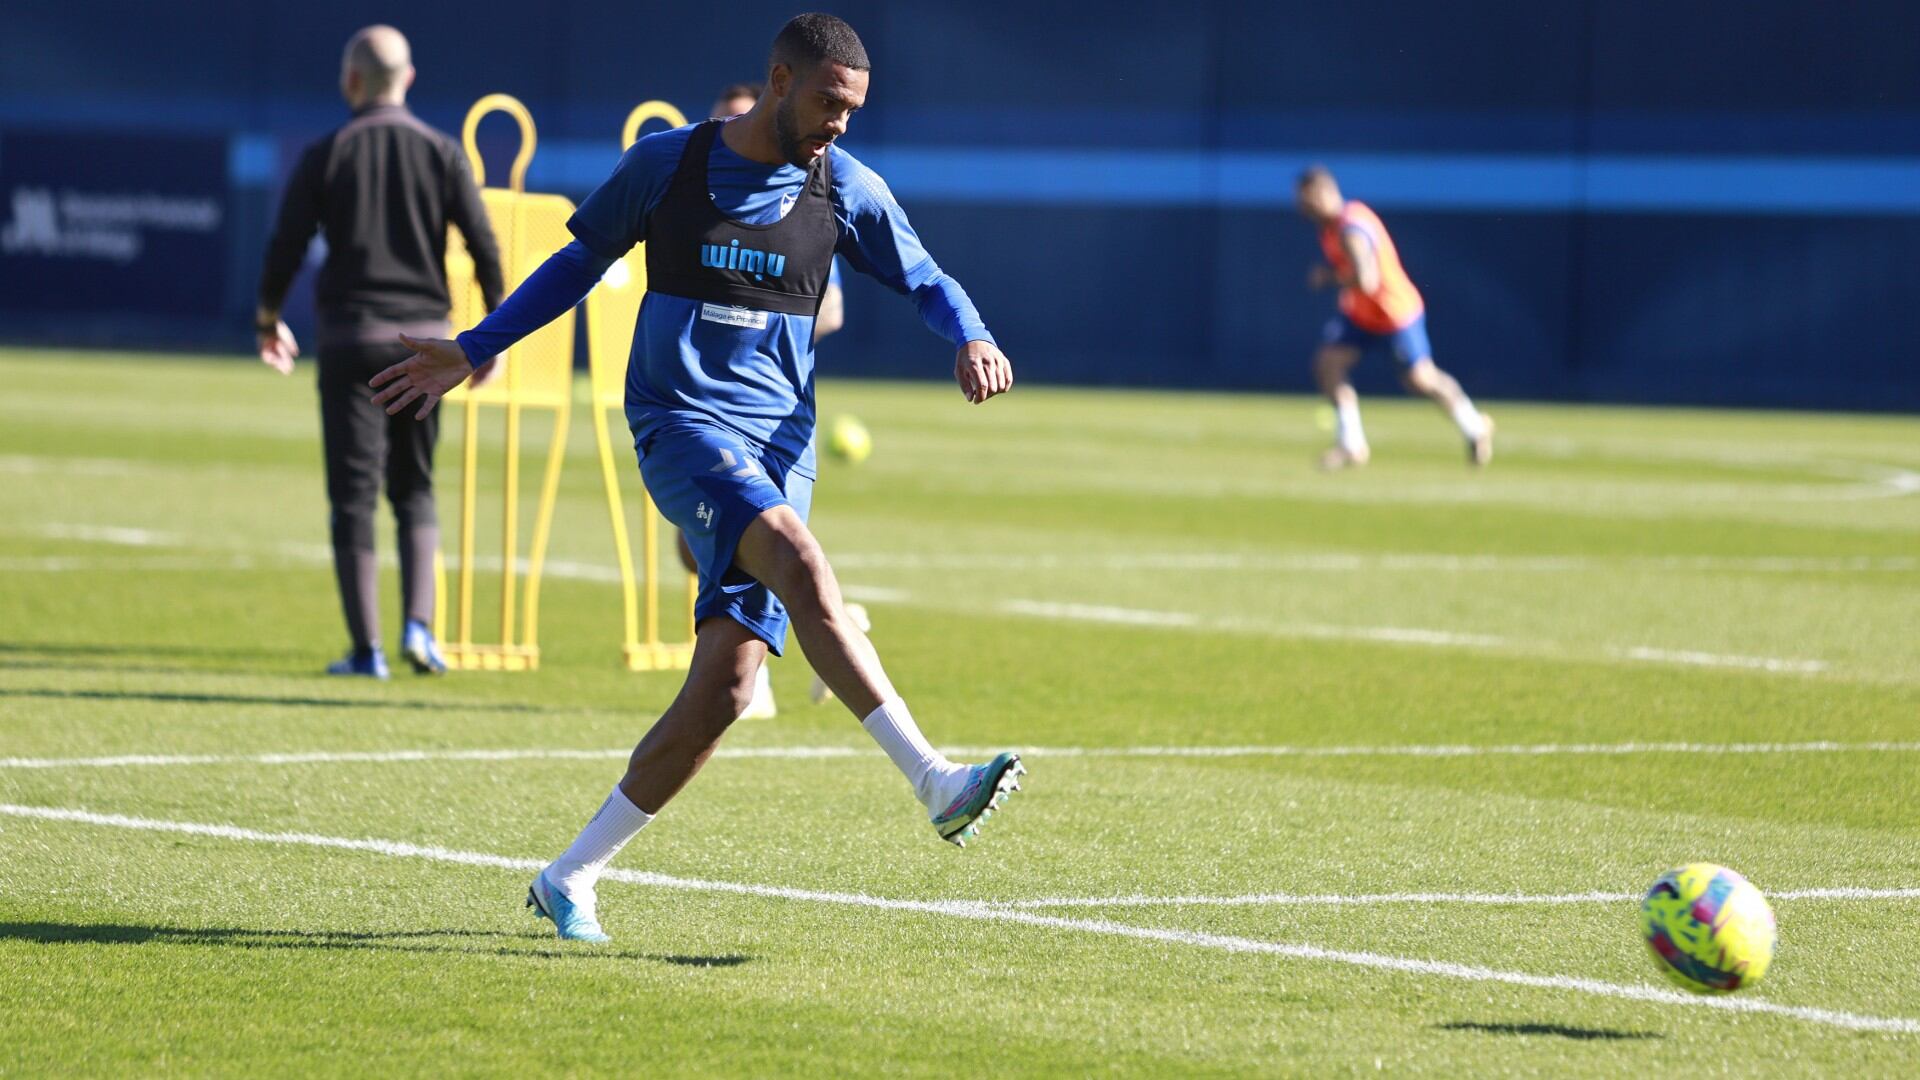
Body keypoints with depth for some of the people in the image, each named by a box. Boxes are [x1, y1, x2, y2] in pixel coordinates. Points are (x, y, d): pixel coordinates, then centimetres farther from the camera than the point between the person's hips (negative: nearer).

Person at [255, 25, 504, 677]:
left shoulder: (326, 156, -2)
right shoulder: (442, 153, 2)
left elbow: (286, 245, -2)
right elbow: (484, 245, -1)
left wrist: (268, 320, 14)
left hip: (351, 338, -2)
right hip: (424, 338, 2)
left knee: (354, 495, 1)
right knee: (415, 491, 14)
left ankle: (366, 648, -4)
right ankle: (418, 624, -5)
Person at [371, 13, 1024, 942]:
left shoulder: (845, 189, 7)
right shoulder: (667, 164, 2)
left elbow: (925, 282, 15)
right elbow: (579, 262, 15)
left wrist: (972, 341, -8)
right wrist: (472, 351, 14)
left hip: (778, 446, 3)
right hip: (682, 426, -3)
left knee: (725, 684, -9)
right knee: (800, 563, -32)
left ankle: (571, 879, 6)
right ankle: (935, 784, -40)